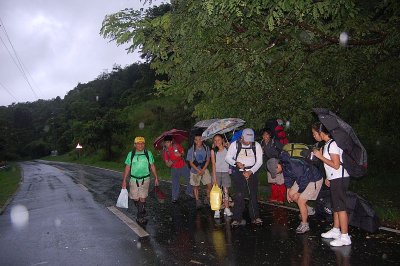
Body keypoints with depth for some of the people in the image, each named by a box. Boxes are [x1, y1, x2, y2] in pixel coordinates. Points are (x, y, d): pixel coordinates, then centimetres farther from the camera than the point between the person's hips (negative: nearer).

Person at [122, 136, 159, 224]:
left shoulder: (148, 153, -1)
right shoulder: (131, 154, 0)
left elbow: (152, 166, 5)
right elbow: (127, 168, 3)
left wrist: (156, 178, 5)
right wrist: (124, 180, 1)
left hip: (145, 179, -1)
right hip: (134, 179, 1)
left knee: (142, 198, 0)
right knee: (135, 198, 7)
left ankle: (140, 216, 17)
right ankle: (142, 211, 32)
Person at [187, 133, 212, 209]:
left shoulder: (206, 148, -6)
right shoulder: (191, 150, -12)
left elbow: (208, 160, -1)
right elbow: (191, 162, -8)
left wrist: (203, 170, -11)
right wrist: (198, 170, -14)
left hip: (204, 169, 1)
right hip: (195, 170, -1)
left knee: (209, 184, -6)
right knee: (196, 186, 9)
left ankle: (207, 199, 15)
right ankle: (198, 201, 25)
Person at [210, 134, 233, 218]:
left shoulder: (227, 149, 4)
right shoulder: (213, 151, 2)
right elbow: (213, 164, -2)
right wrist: (214, 177, -8)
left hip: (226, 172, 1)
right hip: (217, 172, -1)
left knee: (226, 191, 4)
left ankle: (226, 209, 15)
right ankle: (217, 211, 3)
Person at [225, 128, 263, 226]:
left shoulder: (256, 145, 0)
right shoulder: (235, 144, -2)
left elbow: (259, 161, -1)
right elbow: (228, 158, 1)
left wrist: (250, 171, -13)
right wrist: (236, 163, -18)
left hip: (252, 172, 2)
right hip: (239, 173, -1)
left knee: (253, 195, 1)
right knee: (239, 195, -6)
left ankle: (255, 217, 12)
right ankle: (237, 218, 1)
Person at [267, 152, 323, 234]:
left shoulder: (292, 166, -34)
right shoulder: (284, 165, -6)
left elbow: (304, 180, -27)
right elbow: (287, 178, 10)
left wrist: (298, 193, -16)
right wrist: (288, 192, 6)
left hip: (314, 180, -9)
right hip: (304, 178, 9)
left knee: (300, 201, -11)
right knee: (291, 194, 7)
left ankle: (304, 225, 4)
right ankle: (307, 209, 27)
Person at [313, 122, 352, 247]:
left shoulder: (332, 144, -17)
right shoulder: (328, 144, 12)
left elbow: (336, 165, -21)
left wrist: (321, 156, -15)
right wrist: (328, 177, 19)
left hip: (339, 179, -10)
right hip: (335, 179, 10)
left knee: (340, 207, -7)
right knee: (336, 206, 17)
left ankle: (345, 237, -2)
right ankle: (336, 230, 28)